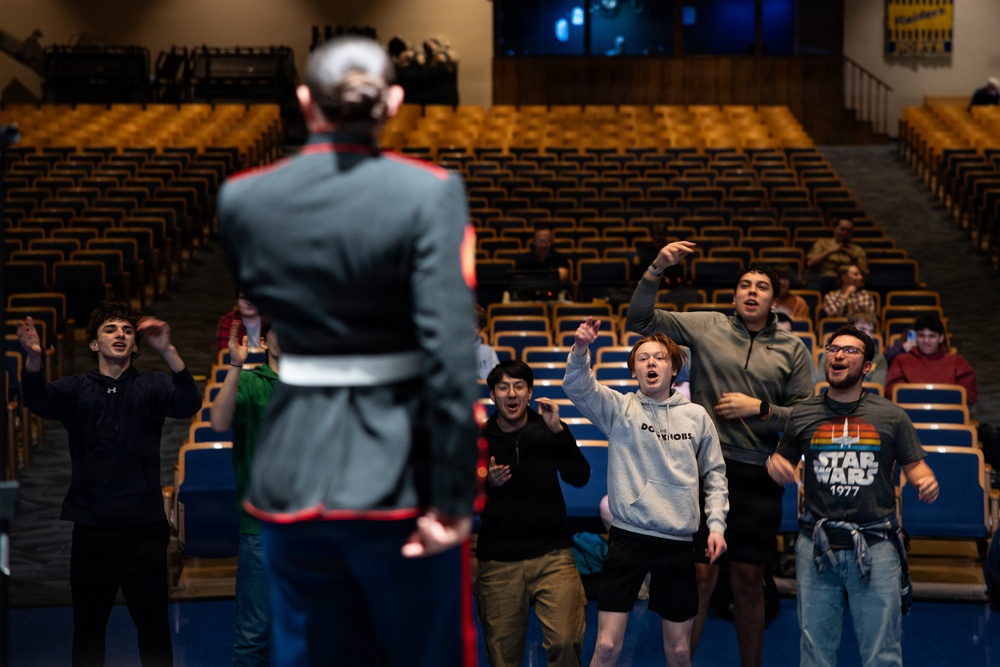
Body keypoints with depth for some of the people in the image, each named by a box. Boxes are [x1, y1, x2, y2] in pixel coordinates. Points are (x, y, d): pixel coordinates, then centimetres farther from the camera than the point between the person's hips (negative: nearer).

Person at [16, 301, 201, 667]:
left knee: (154, 626, 5)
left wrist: (167, 351, -34)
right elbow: (40, 400, -15)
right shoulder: (76, 389, 5)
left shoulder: (151, 387, 3)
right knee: (87, 628, 10)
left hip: (144, 527, -1)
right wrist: (33, 359, -38)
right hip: (92, 529, 1)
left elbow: (188, 404, -16)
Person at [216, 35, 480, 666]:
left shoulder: (242, 198, 1)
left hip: (292, 473, 3)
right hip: (397, 474, -3)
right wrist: (453, 497, -14)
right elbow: (450, 355, -16)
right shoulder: (429, 192, -10)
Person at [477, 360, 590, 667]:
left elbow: (580, 478, -8)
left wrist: (558, 432, -19)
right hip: (497, 561, 1)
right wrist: (486, 483, -13)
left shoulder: (549, 430, 5)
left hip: (552, 553, -1)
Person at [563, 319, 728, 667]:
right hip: (628, 537, -2)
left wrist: (716, 523, 3)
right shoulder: (620, 408, 2)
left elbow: (714, 474, 14)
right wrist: (581, 350, -33)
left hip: (678, 543, 2)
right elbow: (577, 387, -15)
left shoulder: (697, 416, 7)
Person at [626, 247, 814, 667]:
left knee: (749, 579, 9)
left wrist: (758, 409, -7)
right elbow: (639, 320, 0)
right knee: (700, 574, -3)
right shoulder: (705, 327, 4)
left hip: (757, 475, 2)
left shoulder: (793, 349, 8)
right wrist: (656, 268, -11)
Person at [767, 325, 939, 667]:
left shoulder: (890, 416, 5)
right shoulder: (803, 414, 9)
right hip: (817, 545, 2)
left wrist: (926, 480, -12)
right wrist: (775, 464, -5)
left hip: (876, 546, -1)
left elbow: (913, 464, 10)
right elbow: (784, 461, 19)